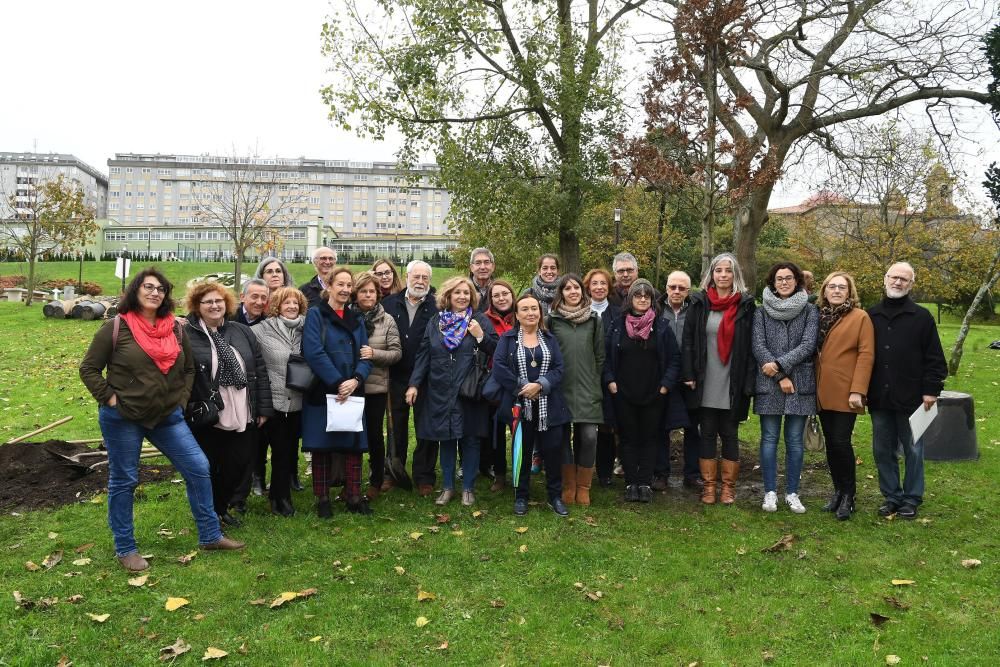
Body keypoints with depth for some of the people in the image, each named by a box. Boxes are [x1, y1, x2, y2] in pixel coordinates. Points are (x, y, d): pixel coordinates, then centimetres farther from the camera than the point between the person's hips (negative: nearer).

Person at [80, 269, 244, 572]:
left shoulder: (176, 329, 5)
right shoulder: (115, 328, -9)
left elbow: (189, 369, 17)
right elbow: (88, 368, -4)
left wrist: (182, 400, 6)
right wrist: (109, 398, -11)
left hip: (167, 416, 4)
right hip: (123, 418, -4)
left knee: (198, 468, 1)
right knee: (123, 481, 7)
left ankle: (210, 535, 14)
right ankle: (125, 549, 22)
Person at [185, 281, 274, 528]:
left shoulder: (242, 332, 7)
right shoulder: (186, 335, -7)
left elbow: (260, 370, 8)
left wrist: (264, 408, 6)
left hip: (242, 418, 4)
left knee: (237, 466, 11)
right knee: (208, 469, 9)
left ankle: (222, 508, 35)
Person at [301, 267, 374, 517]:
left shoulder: (356, 321, 14)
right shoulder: (315, 315, -2)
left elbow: (365, 357, 6)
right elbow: (314, 352, -14)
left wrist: (355, 380, -14)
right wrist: (338, 383, -18)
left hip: (352, 392, 4)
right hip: (322, 392, -4)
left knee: (354, 445, 4)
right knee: (322, 447, 2)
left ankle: (354, 496, 14)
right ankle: (322, 499, 13)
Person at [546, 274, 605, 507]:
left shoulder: (594, 320, 8)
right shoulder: (552, 320, 4)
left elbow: (600, 355, 10)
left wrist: (595, 382, 7)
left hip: (587, 389, 1)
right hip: (560, 389, 0)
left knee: (588, 436, -6)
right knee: (563, 436, 2)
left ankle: (583, 487, 11)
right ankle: (568, 485, 18)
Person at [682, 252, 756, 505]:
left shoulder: (746, 305, 1)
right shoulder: (699, 303, 2)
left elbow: (751, 345, -1)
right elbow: (688, 341, 1)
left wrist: (748, 381, -7)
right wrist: (688, 375, -6)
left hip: (733, 384, -1)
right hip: (705, 383, 1)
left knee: (729, 434, 8)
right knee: (707, 433, 7)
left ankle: (729, 486, 17)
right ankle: (708, 485, 16)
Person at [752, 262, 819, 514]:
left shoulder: (810, 311, 5)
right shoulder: (762, 311, 5)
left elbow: (808, 344, -5)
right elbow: (758, 346, -3)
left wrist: (780, 364, -15)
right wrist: (781, 376, -10)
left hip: (800, 383, 0)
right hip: (768, 384, 0)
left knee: (795, 440, 5)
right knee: (769, 438, 3)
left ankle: (792, 493, 14)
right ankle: (770, 492, 12)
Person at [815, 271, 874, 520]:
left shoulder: (860, 317, -3)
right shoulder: (818, 316, 13)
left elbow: (866, 355, -9)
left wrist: (858, 390, -15)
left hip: (845, 394, -5)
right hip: (822, 392, 5)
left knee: (841, 441, -7)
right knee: (830, 442, 11)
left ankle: (848, 495, 9)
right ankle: (838, 490, 24)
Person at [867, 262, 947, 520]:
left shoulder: (921, 317, -1)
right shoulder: (871, 315, 8)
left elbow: (934, 358, -2)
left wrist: (931, 390, -8)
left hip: (911, 399, -3)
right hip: (879, 399, 3)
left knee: (913, 450, 7)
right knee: (882, 451, 9)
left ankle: (911, 499, 18)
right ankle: (891, 497, 21)